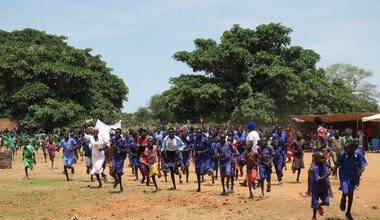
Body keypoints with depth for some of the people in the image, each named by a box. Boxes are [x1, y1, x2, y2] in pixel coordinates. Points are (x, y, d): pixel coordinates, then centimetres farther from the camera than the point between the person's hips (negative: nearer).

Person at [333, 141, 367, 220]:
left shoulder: (358, 155, -14)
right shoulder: (343, 155, -12)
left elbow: (363, 166, -14)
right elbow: (338, 164, 2)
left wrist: (361, 170, -36)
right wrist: (335, 169, -17)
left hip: (353, 177, 2)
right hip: (344, 176, -2)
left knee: (351, 196, 15)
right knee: (345, 192, -24)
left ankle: (348, 213, 35)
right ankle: (343, 200, 15)